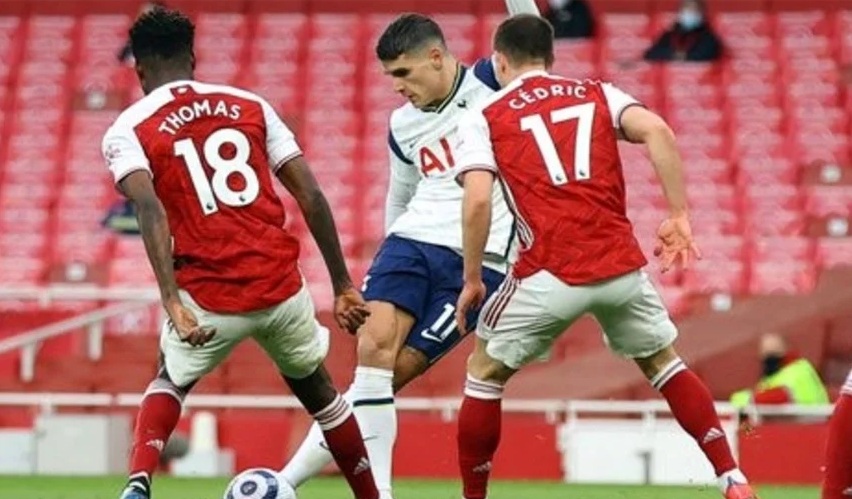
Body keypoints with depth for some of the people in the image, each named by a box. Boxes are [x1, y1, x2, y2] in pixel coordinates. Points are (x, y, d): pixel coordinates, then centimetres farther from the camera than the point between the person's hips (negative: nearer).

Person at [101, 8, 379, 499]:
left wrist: (172, 301, -23)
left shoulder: (128, 131, 3)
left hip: (209, 298, -2)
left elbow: (150, 210, -16)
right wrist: (343, 285, 10)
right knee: (317, 389, 28)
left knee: (170, 383, 27)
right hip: (282, 287, 2)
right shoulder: (251, 105, 11)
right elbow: (311, 196, 6)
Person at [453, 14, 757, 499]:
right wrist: (679, 216, 0)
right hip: (621, 265, 3)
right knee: (664, 363, 24)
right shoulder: (597, 94, 16)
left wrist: (472, 281, 3)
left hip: (550, 274, -3)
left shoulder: (483, 119, 9)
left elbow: (478, 202, -6)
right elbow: (657, 131, -2)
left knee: (485, 374, 18)